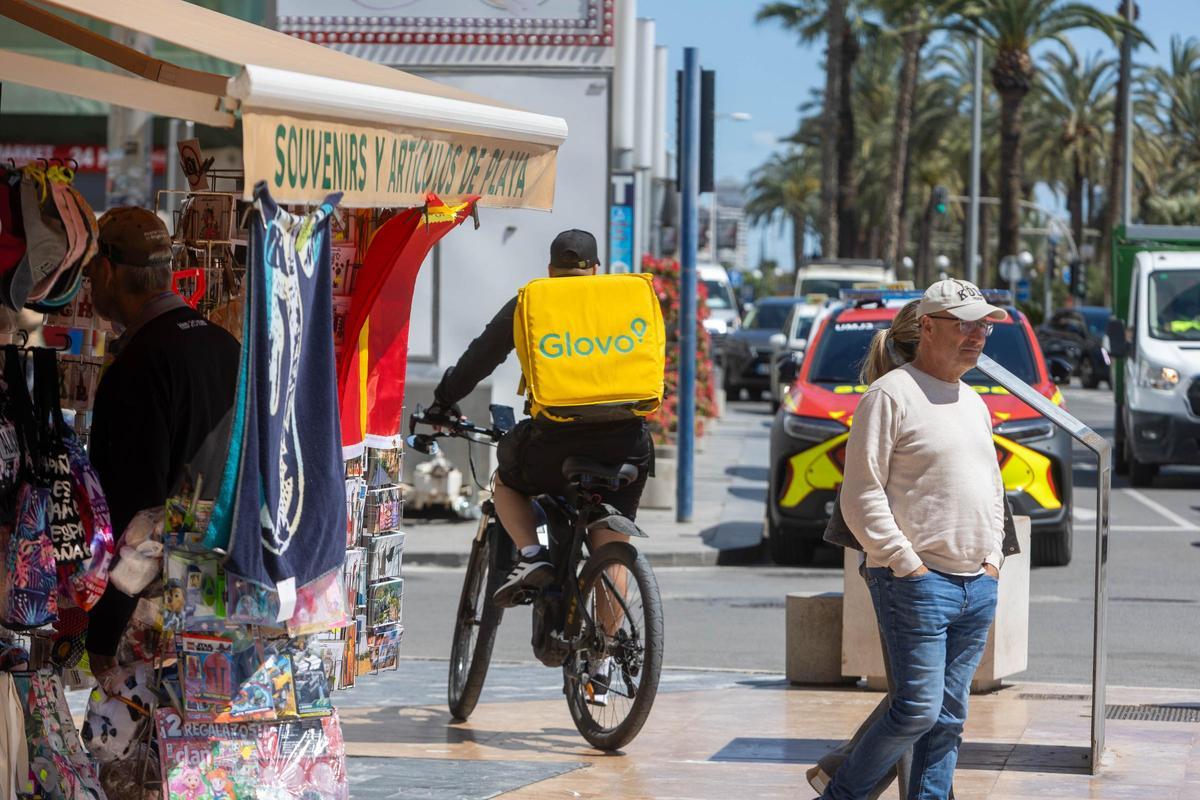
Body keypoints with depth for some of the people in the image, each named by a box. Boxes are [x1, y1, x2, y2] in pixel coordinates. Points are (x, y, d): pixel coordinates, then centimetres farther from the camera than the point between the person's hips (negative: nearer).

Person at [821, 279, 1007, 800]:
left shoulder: (972, 403, 18)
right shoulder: (891, 395, -7)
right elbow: (860, 497, -12)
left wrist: (992, 558, 12)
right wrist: (907, 564, -14)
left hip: (978, 586, 8)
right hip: (917, 582, -8)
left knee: (950, 714, 7)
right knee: (918, 708, -10)